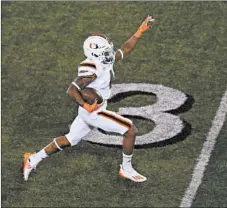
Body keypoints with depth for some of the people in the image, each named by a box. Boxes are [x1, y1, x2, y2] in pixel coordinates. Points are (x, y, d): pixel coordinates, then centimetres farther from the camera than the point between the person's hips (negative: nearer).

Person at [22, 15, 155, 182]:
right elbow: (72, 90, -29)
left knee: (69, 140, 21)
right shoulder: (92, 70, -27)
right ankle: (126, 169, 10)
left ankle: (33, 159, 29)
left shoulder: (104, 60, 0)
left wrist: (139, 32, 8)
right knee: (130, 130, -4)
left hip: (91, 111, 9)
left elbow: (125, 50, 12)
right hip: (94, 112, -9)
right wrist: (85, 106, -26)